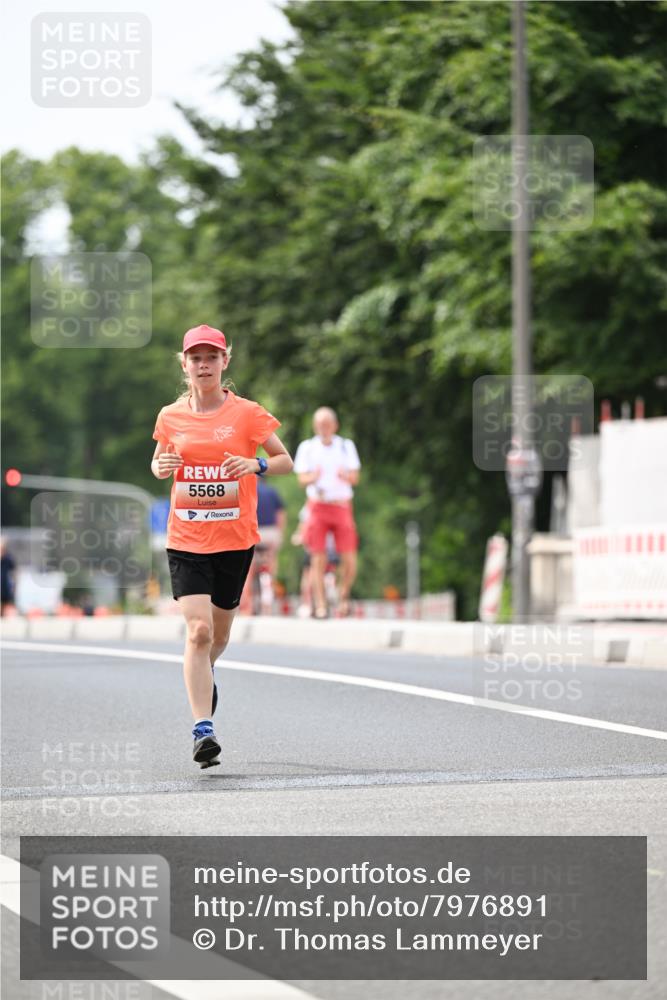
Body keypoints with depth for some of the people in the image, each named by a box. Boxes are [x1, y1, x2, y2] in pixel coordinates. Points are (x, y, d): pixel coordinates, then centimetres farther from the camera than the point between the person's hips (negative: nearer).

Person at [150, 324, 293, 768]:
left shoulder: (247, 413, -3)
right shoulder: (171, 416, 3)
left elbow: (286, 461, 3)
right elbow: (160, 461, 19)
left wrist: (256, 465, -18)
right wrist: (161, 467, -6)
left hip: (235, 538, 0)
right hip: (186, 540, 0)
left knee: (219, 634, 14)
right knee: (198, 630, -16)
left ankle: (205, 672, 50)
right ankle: (203, 730, -16)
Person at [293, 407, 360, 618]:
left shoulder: (346, 446, 9)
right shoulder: (307, 448, 7)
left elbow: (355, 478, 3)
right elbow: (302, 479, 2)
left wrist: (346, 476, -20)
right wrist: (312, 477, -21)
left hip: (342, 505, 1)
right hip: (318, 505, -1)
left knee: (349, 558, -7)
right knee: (318, 558, -6)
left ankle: (344, 595, 18)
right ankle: (320, 605, -2)